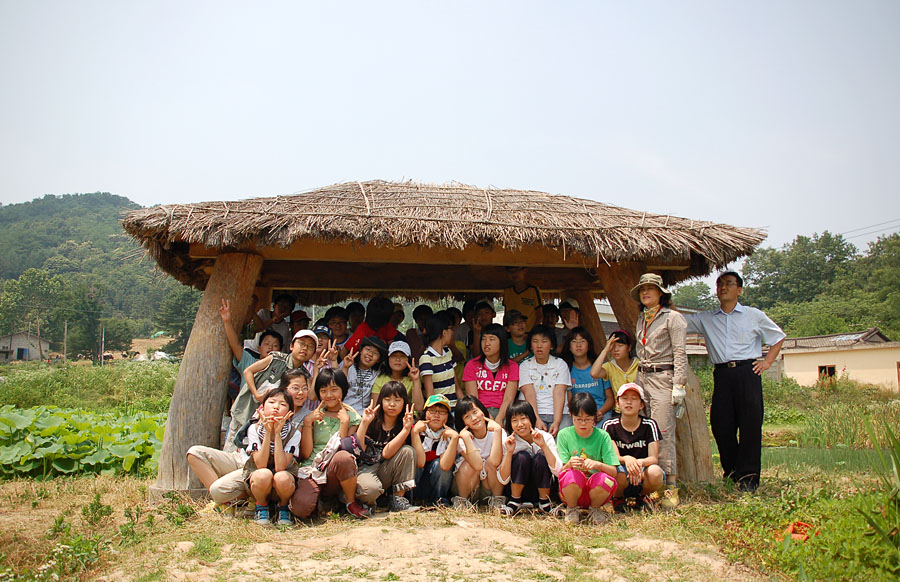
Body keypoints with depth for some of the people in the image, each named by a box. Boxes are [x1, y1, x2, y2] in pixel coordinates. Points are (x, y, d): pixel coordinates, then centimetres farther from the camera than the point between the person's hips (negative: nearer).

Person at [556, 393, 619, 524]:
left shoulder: (602, 436, 0)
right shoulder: (564, 435, -1)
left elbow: (613, 471, -6)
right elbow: (560, 471, -6)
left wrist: (598, 464, -27)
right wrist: (569, 465, -29)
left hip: (596, 490, 1)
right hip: (572, 490, -1)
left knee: (605, 480, -32)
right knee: (572, 476, -34)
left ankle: (595, 508, 2)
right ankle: (572, 508, 0)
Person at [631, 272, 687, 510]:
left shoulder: (672, 317, -1)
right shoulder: (640, 320, 18)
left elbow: (680, 354, -5)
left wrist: (678, 385, -12)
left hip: (663, 377, -6)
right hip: (642, 377, 6)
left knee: (663, 432, -10)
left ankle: (671, 487, -6)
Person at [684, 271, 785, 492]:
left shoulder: (754, 316, 10)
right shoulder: (705, 319, 14)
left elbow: (778, 337, 18)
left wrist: (767, 361, 8)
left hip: (747, 372, -2)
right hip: (722, 374, 2)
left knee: (750, 423, -7)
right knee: (721, 424, 0)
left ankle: (748, 475, 1)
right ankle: (732, 472, 15)